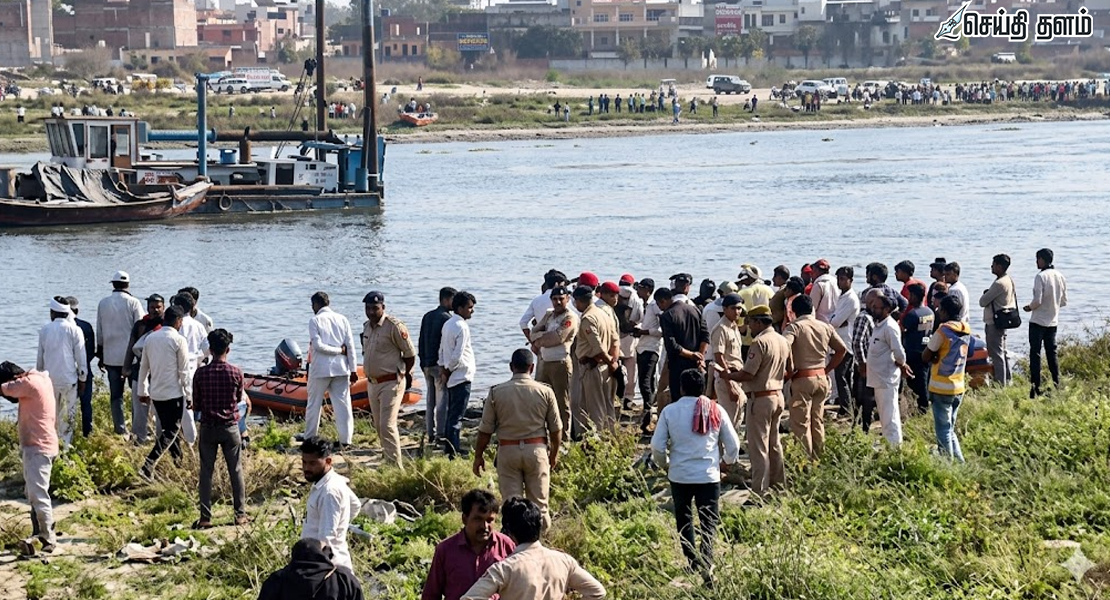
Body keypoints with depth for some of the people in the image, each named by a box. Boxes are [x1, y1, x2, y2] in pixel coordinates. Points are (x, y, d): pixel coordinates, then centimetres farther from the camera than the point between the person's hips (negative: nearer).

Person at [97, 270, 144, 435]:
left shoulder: (103, 304, 4)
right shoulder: (133, 302, -8)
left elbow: (99, 333, 10)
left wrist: (100, 356, 18)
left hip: (111, 356, 3)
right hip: (131, 355, -3)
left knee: (115, 395, 7)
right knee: (137, 392, 7)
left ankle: (120, 428, 5)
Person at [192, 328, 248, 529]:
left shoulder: (200, 373, -9)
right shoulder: (236, 373, -9)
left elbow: (196, 405, -1)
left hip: (207, 428, 0)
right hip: (230, 427, 0)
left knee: (206, 472, 6)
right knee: (236, 470, 9)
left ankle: (205, 517, 6)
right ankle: (240, 514, 12)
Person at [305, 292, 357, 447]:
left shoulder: (315, 320, -5)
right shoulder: (342, 319, 6)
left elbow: (317, 345, -15)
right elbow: (350, 346, 3)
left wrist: (339, 351, -5)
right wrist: (353, 369, 4)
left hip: (320, 369, -3)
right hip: (341, 369, 3)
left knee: (314, 404, 9)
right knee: (342, 404, 3)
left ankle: (310, 438, 16)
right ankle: (346, 439, 0)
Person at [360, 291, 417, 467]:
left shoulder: (394, 326, -15)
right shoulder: (366, 327, 9)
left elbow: (410, 354, -9)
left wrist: (403, 374, 3)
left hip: (391, 383, -8)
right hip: (372, 383, 8)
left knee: (387, 425, -14)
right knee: (379, 426, 13)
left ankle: (395, 466, -12)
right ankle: (389, 461, 24)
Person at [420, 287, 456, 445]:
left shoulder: (427, 316, 13)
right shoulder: (446, 318, -13)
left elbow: (421, 342, 16)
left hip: (427, 365, 8)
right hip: (440, 364, -8)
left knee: (430, 401, 11)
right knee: (442, 400, -5)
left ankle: (431, 434, 15)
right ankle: (441, 434, -7)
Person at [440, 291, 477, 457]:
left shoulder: (448, 324, 10)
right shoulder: (462, 327, -18)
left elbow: (442, 349, 13)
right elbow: (457, 356, -20)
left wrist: (443, 369, 9)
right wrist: (447, 372, -8)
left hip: (451, 377, 9)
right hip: (461, 376, -9)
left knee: (451, 414, 15)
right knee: (456, 418, -8)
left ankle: (450, 448, 20)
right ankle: (454, 452, -8)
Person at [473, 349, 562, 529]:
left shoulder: (496, 392, -5)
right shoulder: (545, 392, -3)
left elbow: (485, 430, -3)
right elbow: (556, 428, 3)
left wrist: (478, 455, 9)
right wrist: (554, 453, 19)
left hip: (508, 451, 0)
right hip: (536, 449, 0)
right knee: (538, 503, 9)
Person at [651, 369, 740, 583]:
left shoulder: (670, 411, -3)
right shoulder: (715, 411, 0)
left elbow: (657, 446, -2)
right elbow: (733, 444, 6)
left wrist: (665, 463, 18)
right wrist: (728, 460, 27)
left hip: (679, 475, 0)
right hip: (709, 475, 0)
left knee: (684, 518, 18)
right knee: (708, 523, 3)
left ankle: (692, 562, 16)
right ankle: (706, 563, -17)